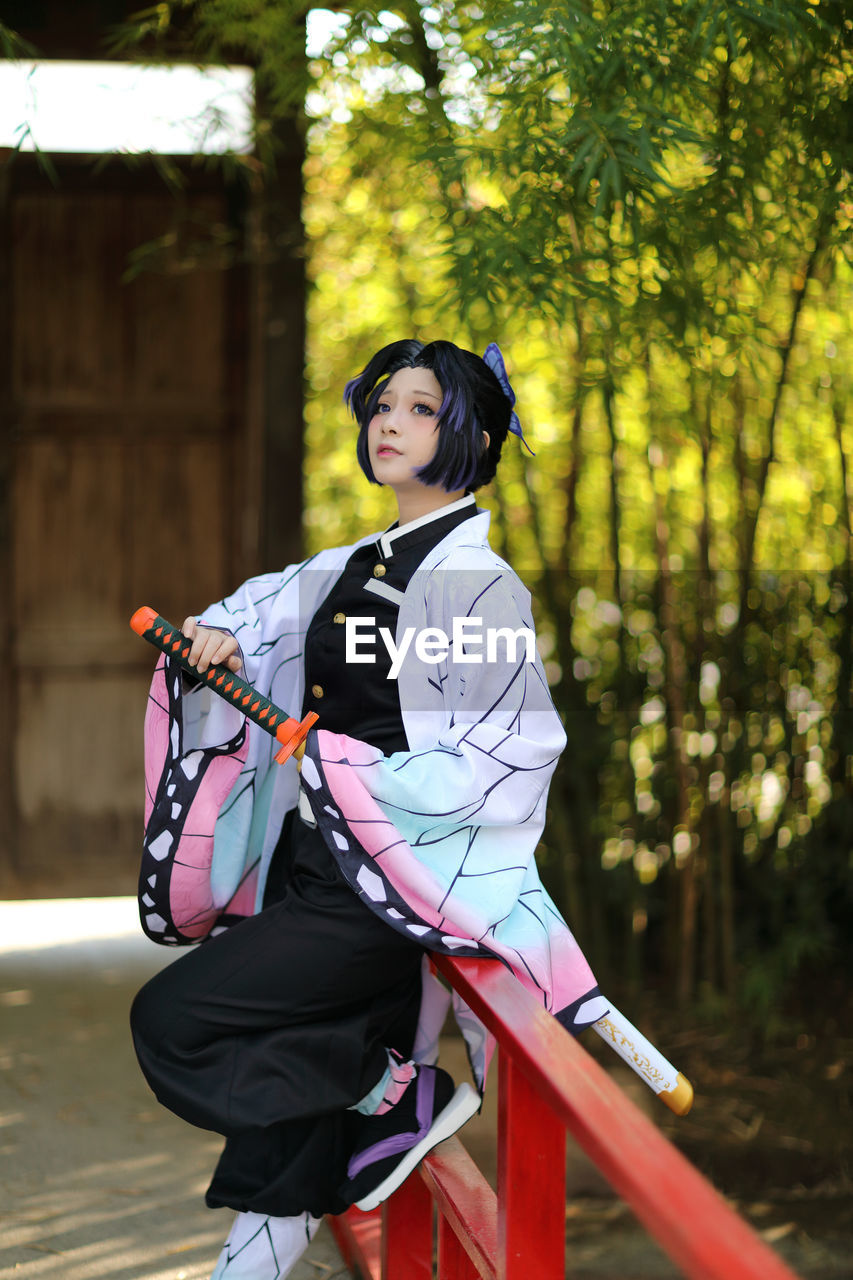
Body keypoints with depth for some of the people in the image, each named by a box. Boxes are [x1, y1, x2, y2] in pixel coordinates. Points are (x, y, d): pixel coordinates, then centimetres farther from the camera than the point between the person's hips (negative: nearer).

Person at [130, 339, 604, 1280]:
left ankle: (402, 1096, -2)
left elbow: (510, 757, -19)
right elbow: (259, 613, 27)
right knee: (282, 1125, 10)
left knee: (174, 1021, -14)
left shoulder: (480, 587, -12)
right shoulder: (349, 570, 12)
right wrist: (216, 636, 4)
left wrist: (353, 778, -19)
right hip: (306, 866, 8)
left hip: (386, 883, -7)